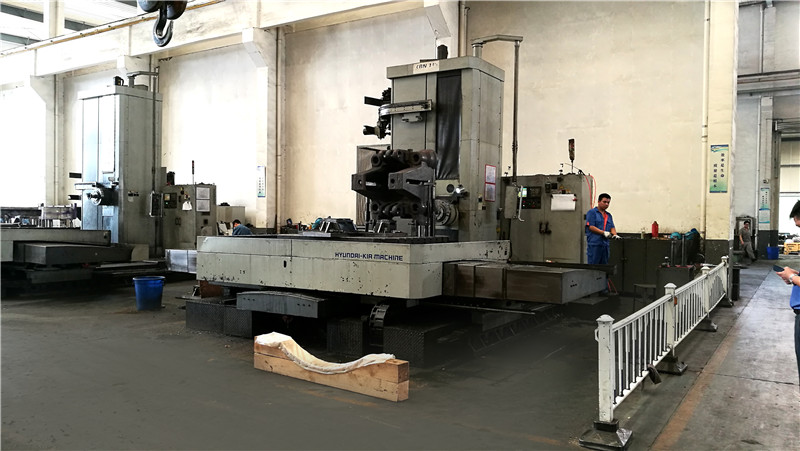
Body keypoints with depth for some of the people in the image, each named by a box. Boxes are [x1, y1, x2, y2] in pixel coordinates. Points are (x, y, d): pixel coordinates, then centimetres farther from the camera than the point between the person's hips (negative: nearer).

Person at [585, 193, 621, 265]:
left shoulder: (609, 215, 20)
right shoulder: (592, 212, -2)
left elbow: (612, 227, 14)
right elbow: (591, 227, -11)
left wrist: (615, 235, -8)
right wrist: (603, 233, -18)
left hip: (605, 244, 7)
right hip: (594, 244, -7)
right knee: (593, 266, -6)